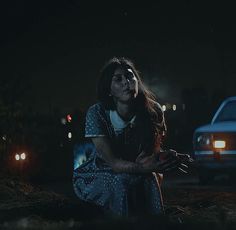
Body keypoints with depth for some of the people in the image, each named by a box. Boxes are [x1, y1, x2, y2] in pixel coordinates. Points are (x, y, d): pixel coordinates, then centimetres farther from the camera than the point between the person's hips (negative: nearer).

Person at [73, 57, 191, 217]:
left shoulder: (153, 111, -13)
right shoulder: (97, 113, -21)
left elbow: (156, 152, -6)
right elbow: (112, 163, -23)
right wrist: (143, 167, -42)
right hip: (94, 178, -3)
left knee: (149, 179, -29)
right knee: (122, 181, -33)